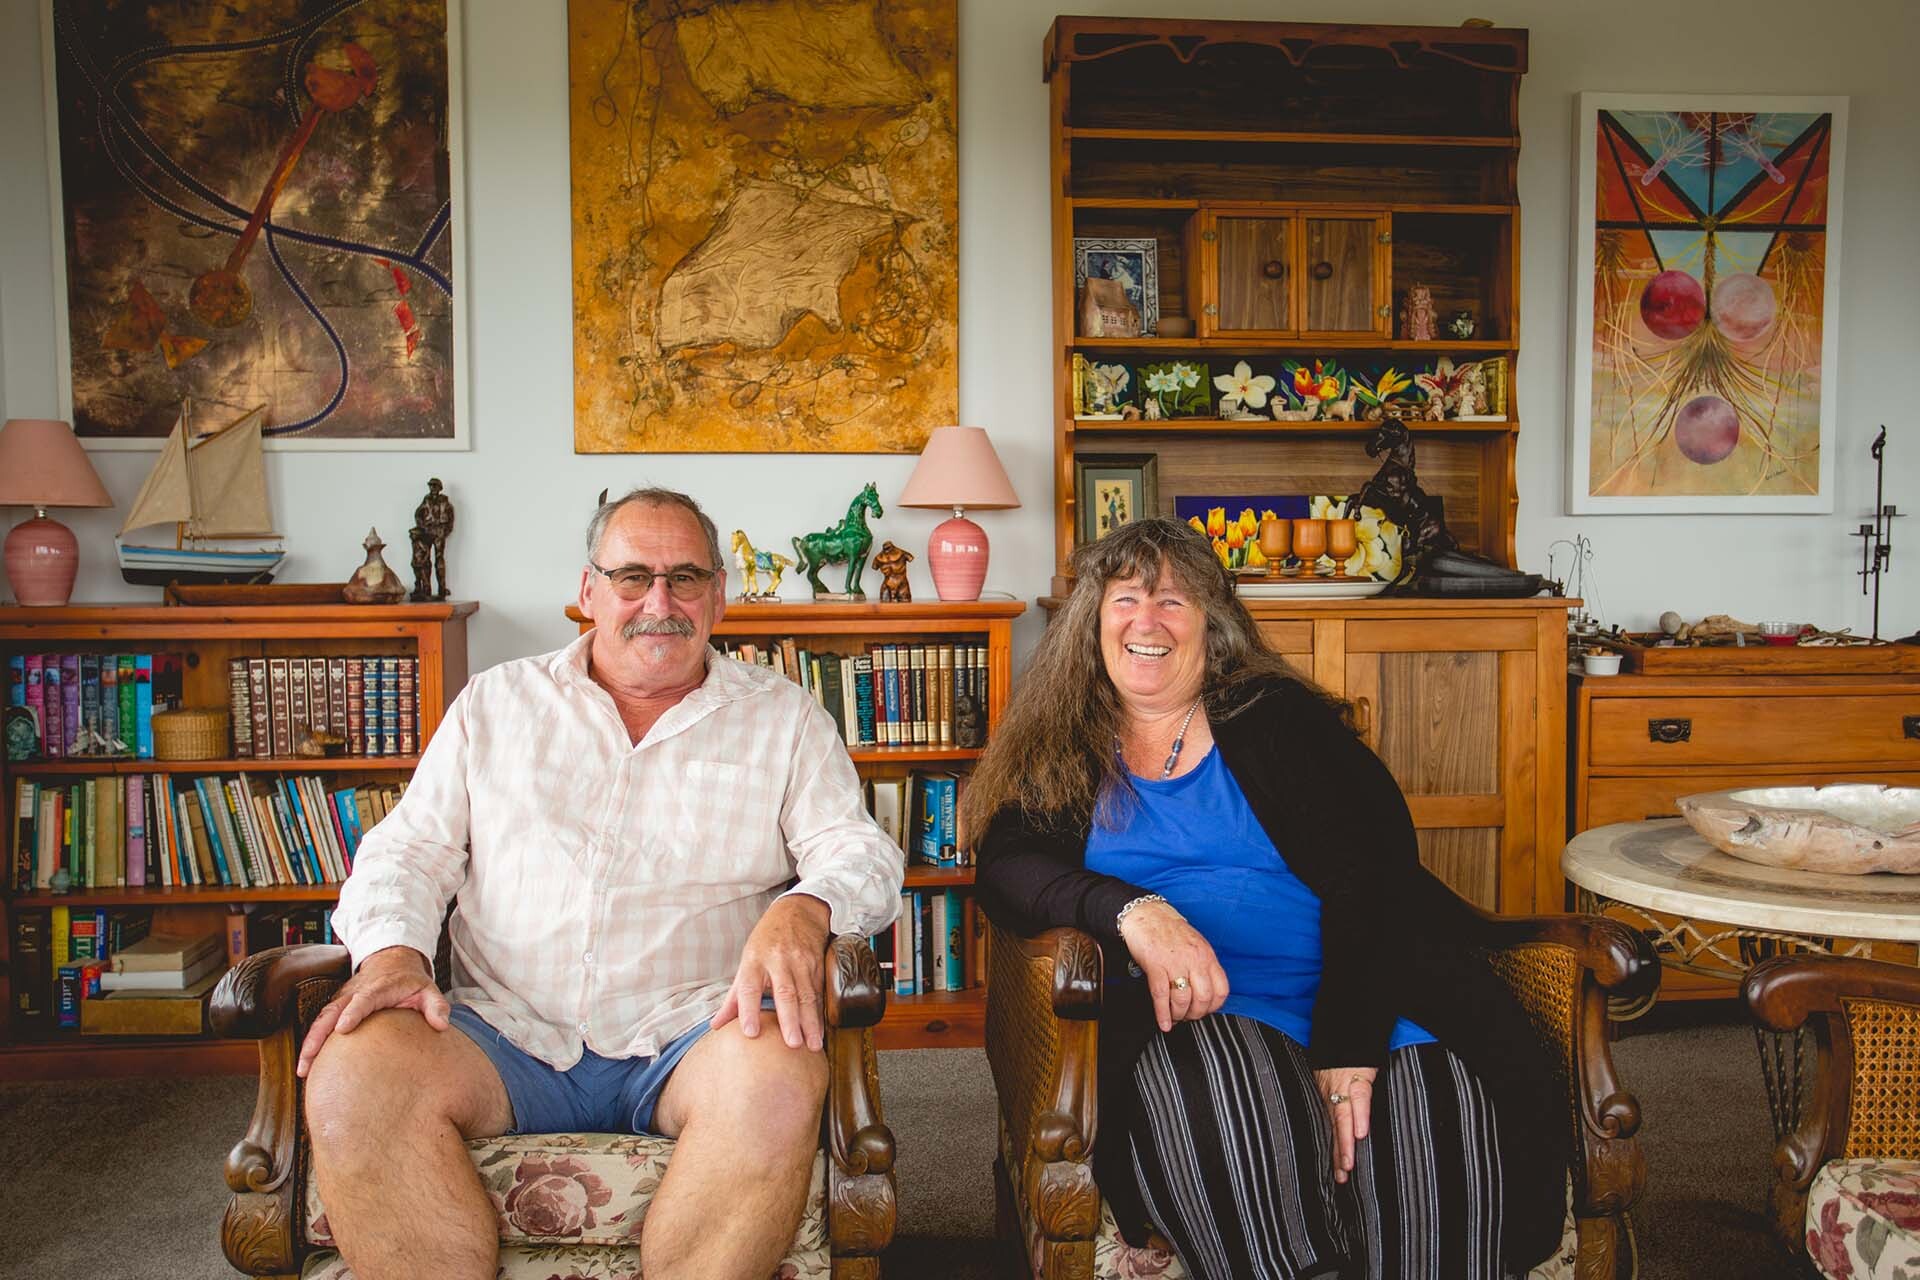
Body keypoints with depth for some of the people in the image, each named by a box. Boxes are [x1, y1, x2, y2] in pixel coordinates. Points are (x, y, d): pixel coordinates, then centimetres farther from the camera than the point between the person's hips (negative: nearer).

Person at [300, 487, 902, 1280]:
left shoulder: (783, 720, 12)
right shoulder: (495, 703, 18)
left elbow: (861, 856, 4)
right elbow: (410, 850, 14)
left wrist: (802, 910, -21)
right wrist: (392, 948, -8)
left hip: (689, 1039, -1)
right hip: (505, 1037, 2)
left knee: (780, 1080, -34)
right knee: (351, 1073, -28)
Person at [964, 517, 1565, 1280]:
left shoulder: (1279, 720, 8)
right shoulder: (1060, 754, 13)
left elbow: (1370, 878, -3)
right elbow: (1005, 867, -2)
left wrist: (1348, 1050, -17)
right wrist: (1132, 910, -23)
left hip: (1352, 1000, 0)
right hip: (1187, 1018, 0)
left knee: (1439, 1101, -30)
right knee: (1221, 1078, -34)